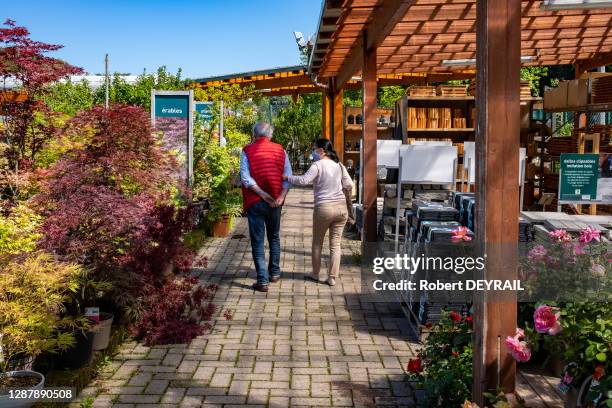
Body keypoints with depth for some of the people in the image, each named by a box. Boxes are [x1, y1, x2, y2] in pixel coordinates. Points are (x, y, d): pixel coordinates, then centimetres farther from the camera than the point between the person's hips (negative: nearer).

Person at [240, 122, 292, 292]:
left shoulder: (247, 151, -4)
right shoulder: (280, 150, 5)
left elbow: (245, 178, -14)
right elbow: (288, 176, -3)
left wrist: (263, 194, -13)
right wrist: (281, 197, -10)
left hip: (255, 202, -3)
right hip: (275, 202, 3)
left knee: (258, 241, 1)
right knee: (274, 237, 21)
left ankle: (262, 280, -1)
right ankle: (274, 273, 30)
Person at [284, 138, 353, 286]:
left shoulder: (318, 165, -9)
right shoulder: (339, 165, 9)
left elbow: (304, 180, -21)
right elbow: (349, 185, 10)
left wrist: (287, 178, -9)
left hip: (324, 208, -4)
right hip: (341, 207, 5)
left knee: (317, 242, 14)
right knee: (335, 244, 8)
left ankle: (316, 274, 24)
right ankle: (332, 278, 9)